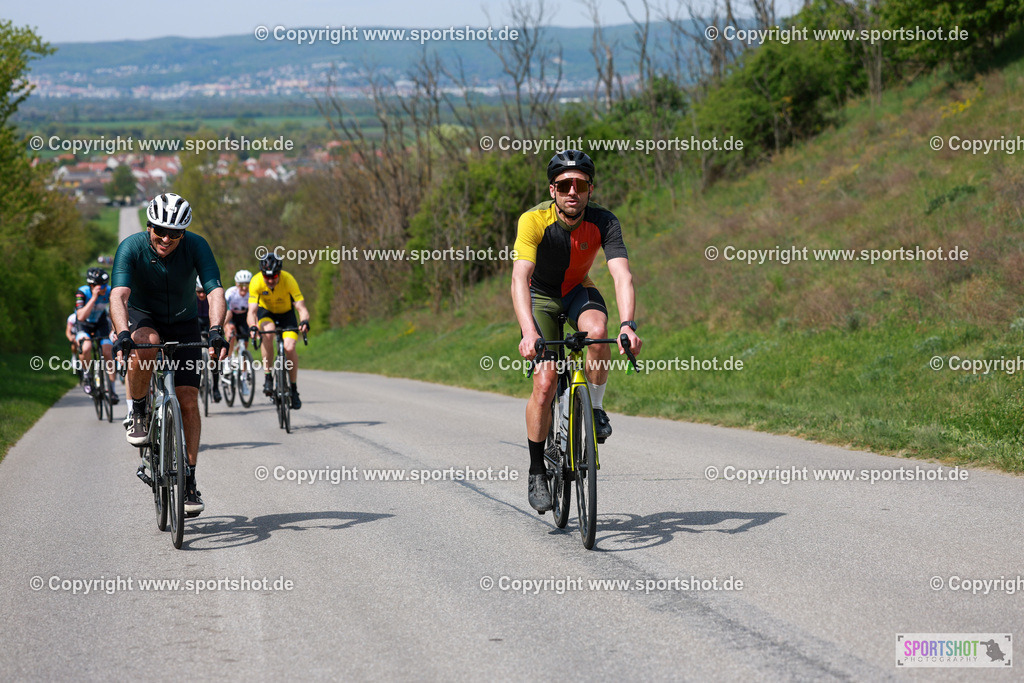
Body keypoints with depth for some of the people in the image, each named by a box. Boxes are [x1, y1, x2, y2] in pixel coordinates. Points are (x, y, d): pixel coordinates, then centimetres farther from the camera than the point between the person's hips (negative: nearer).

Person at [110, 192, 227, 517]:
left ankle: (189, 479, 2)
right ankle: (138, 414, -14)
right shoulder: (131, 247, -25)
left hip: (183, 325, 1)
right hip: (143, 318, -1)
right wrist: (122, 334, -55)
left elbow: (215, 290, -32)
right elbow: (118, 295, -37)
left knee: (188, 400, -9)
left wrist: (217, 331, -49)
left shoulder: (196, 246, -23)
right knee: (145, 345, -38)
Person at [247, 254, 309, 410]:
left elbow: (301, 308, -35)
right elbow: (252, 311, -34)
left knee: (290, 347, -21)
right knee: (268, 331, -34)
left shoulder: (288, 280, -31)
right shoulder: (256, 282, -30)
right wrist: (253, 327, -54)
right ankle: (268, 377, -24)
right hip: (266, 312, 0)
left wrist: (304, 321, -56)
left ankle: (294, 389, -2)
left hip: (286, 312, 0)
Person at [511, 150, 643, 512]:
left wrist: (628, 325, -51)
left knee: (596, 331, -34)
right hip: (540, 295, -1)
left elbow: (622, 275, -34)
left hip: (578, 291, 1)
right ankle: (537, 473, 1)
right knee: (545, 380, -15)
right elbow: (519, 279, -39)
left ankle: (595, 408, -9)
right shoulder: (534, 220, -29)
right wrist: (528, 332, -54)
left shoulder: (603, 222, -24)